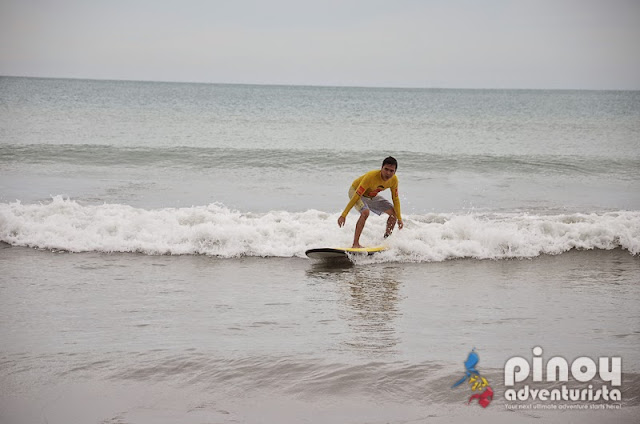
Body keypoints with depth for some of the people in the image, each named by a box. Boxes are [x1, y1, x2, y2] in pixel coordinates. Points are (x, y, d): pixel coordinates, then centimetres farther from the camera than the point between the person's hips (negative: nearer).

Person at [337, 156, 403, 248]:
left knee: (393, 212, 0)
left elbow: (395, 199, -3)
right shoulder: (371, 176, -38)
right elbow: (356, 196, -37)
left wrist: (399, 219, -4)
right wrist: (343, 215, -37)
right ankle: (355, 244, -30)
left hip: (372, 196, 7)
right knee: (365, 212, -34)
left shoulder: (394, 180, -20)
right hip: (356, 191, -7)